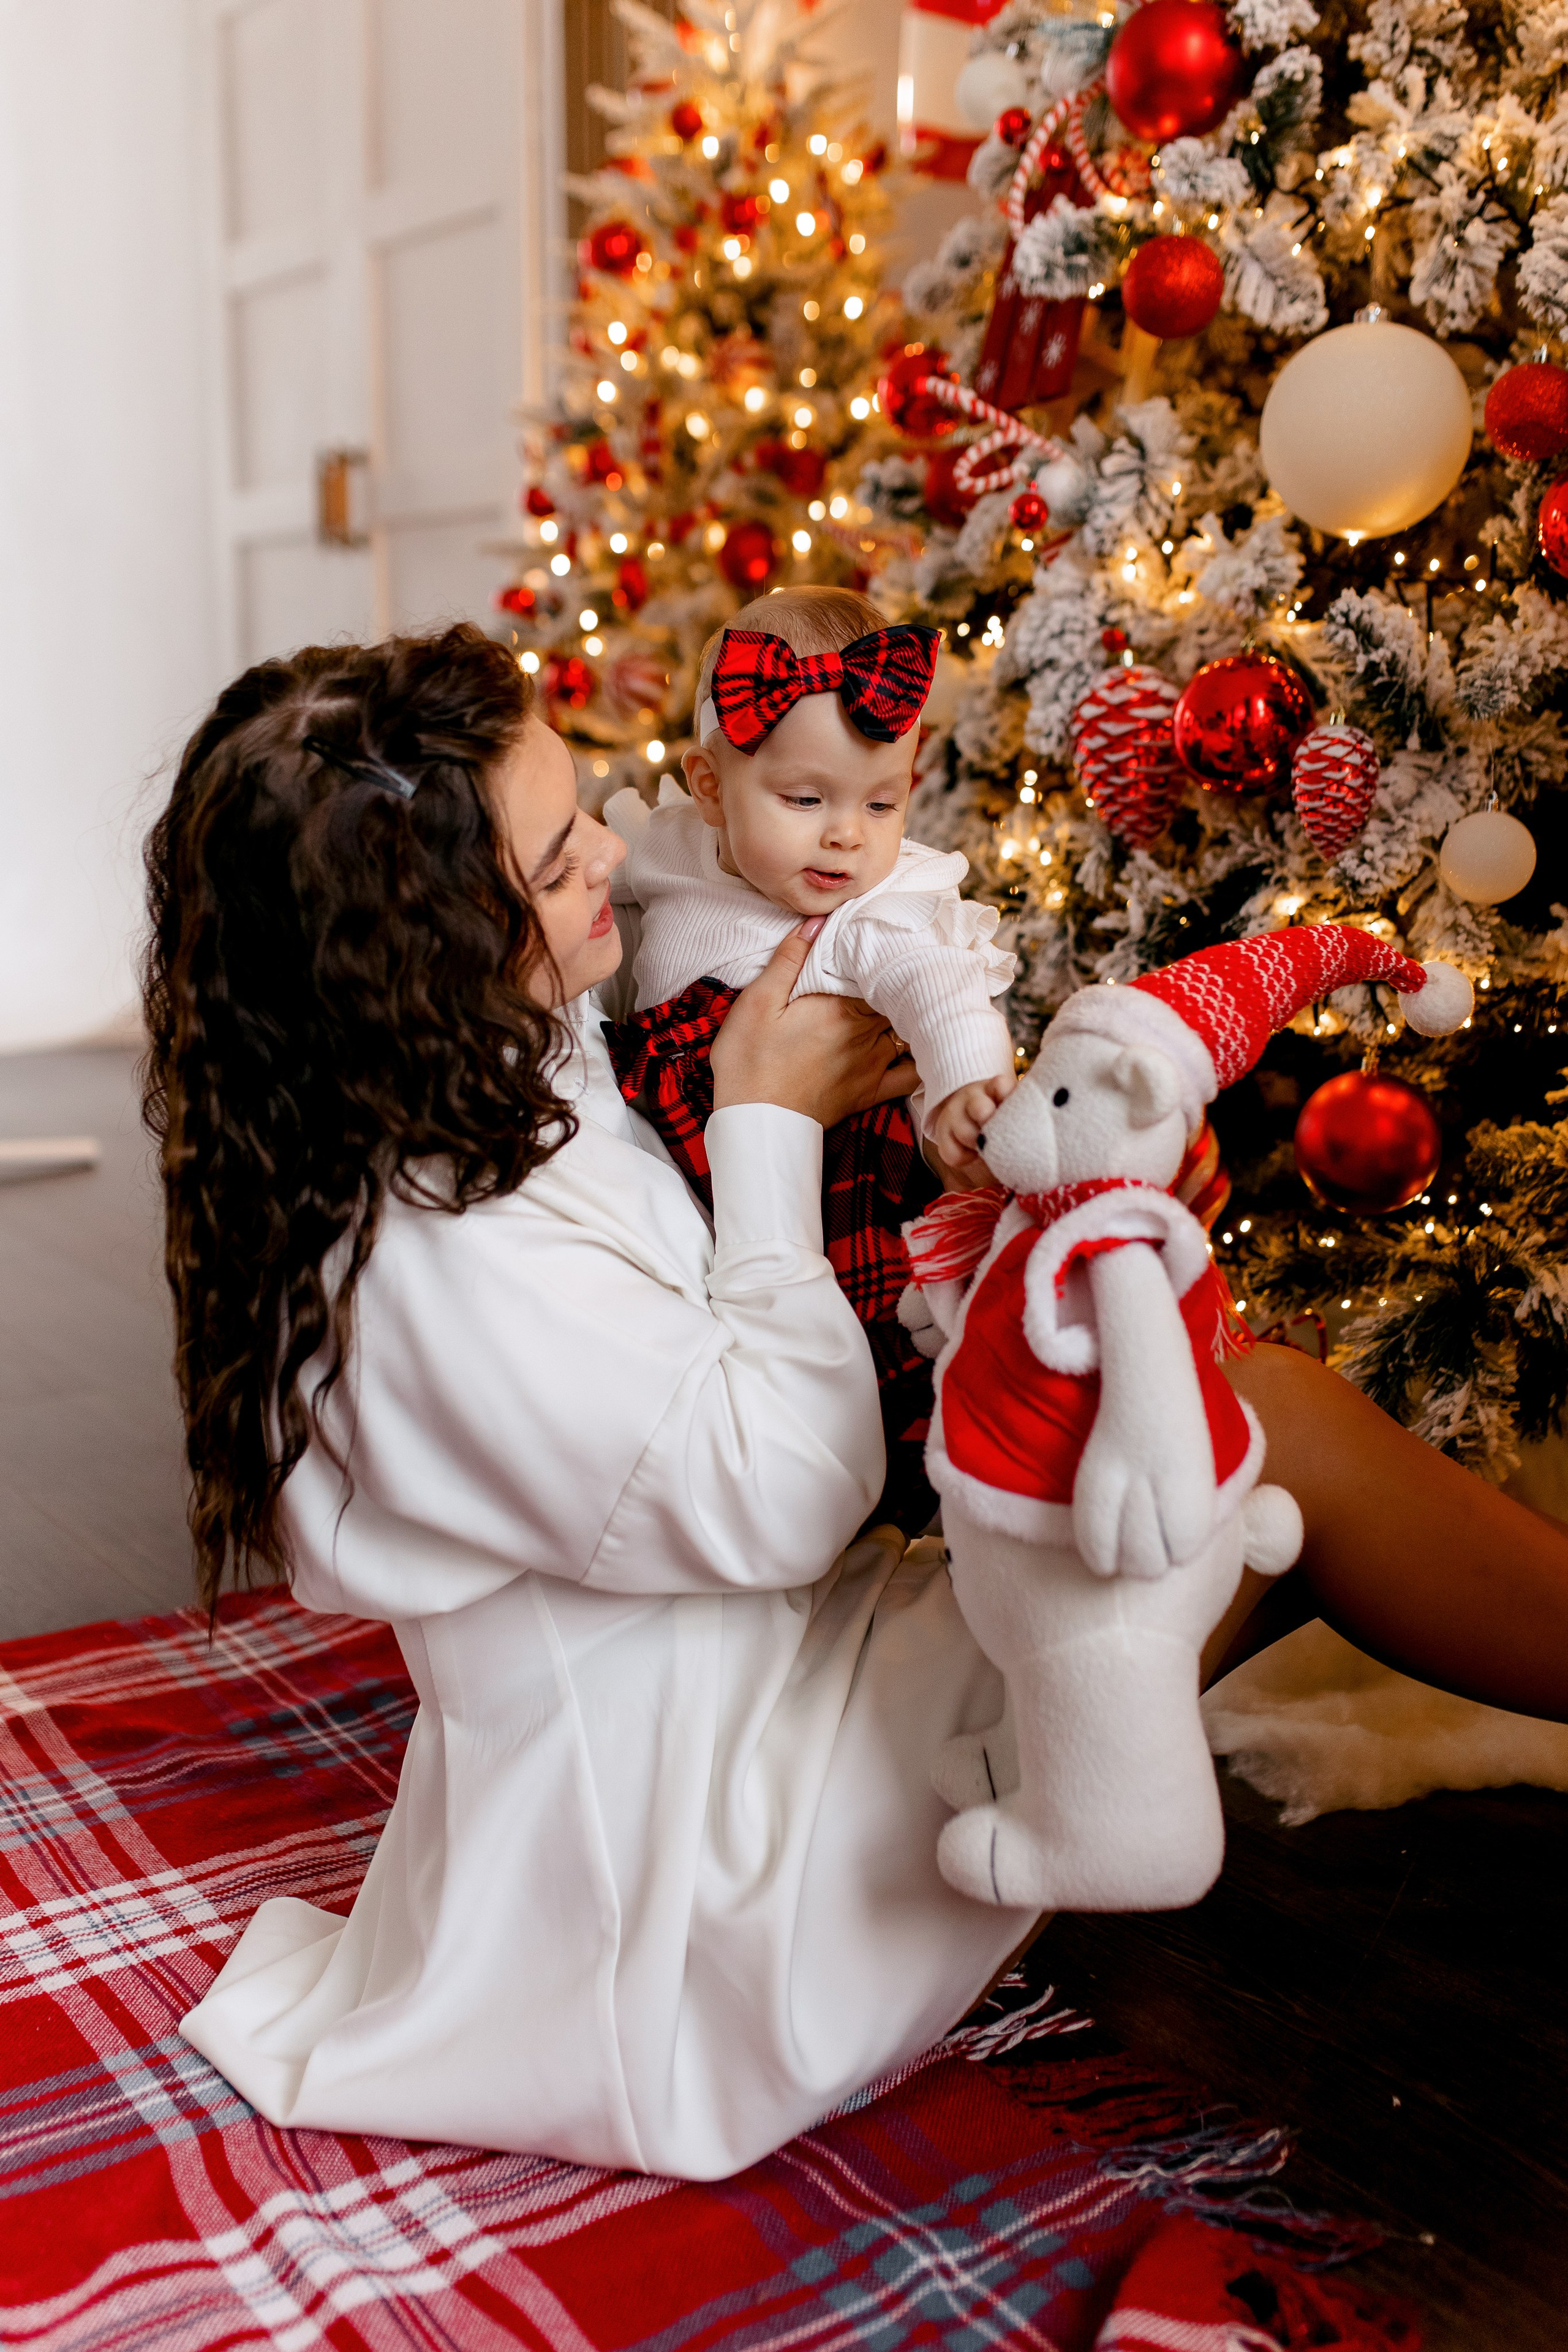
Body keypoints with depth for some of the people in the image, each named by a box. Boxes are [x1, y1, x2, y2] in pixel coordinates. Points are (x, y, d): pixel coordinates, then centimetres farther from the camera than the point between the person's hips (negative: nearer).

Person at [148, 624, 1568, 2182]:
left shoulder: (488, 1071, 1)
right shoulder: (435, 1256, -29)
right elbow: (784, 1493, -24)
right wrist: (770, 1128, -16)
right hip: (714, 1815, -9)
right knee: (1277, 1424, -15)